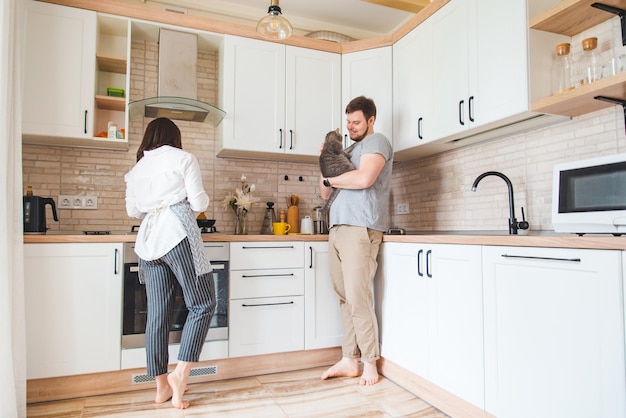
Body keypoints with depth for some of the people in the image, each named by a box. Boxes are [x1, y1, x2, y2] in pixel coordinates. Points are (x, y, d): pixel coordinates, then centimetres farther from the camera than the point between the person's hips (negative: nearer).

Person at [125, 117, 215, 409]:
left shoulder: (136, 169, 20)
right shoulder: (184, 158, 5)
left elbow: (133, 211, 22)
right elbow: (198, 203, -2)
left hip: (147, 240, 6)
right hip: (178, 234, -6)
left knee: (157, 313, 8)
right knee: (202, 305, 4)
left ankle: (162, 386, 15)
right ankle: (180, 373, -6)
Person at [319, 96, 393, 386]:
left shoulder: (377, 142, 4)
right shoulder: (349, 149, 27)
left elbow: (364, 179, -17)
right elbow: (324, 192, 24)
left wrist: (330, 178, -1)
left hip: (359, 229, -7)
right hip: (338, 229, 7)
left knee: (358, 299, -7)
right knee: (345, 299, 7)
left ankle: (369, 363, 7)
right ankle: (350, 360, 15)